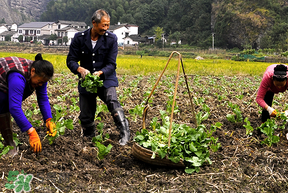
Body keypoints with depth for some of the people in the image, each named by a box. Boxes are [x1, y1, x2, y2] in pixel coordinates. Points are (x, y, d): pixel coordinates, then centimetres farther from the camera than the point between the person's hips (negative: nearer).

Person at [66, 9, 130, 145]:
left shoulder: (111, 39, -6)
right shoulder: (79, 38, -4)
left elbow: (111, 64, -8)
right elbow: (71, 60, -3)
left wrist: (100, 73, -29)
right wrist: (79, 69, -26)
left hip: (105, 79, -2)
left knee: (112, 101, -30)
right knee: (85, 116, 5)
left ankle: (125, 133, -26)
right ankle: (89, 139, 31)